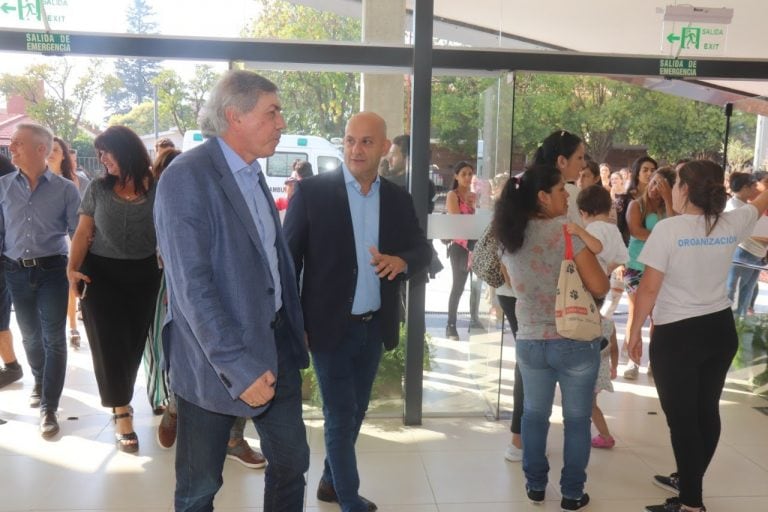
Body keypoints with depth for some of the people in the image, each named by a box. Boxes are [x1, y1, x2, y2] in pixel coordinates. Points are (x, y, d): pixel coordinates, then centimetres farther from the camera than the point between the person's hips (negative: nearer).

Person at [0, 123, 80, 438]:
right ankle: (40, 383, 43)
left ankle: (49, 407, 8)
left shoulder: (64, 189, -5)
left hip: (52, 270, -3)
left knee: (53, 338, -2)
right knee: (30, 335, 17)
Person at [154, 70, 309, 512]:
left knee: (292, 461, 17)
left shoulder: (254, 176, 8)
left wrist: (296, 331, 11)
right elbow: (191, 286, -22)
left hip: (275, 345, 7)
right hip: (217, 360, -7)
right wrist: (238, 369, -23)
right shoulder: (187, 177, -17)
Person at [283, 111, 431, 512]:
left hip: (374, 327, 5)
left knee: (355, 413, 19)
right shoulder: (312, 191, -10)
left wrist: (401, 262, -20)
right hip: (330, 326, -5)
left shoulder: (397, 198, 3)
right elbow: (288, 257, -8)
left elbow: (423, 250, 4)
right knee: (341, 416, 4)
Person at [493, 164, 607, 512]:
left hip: (530, 341, 4)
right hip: (574, 341, -4)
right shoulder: (566, 230, -15)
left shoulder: (509, 235, 1)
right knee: (577, 419, 12)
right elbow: (599, 287, -15)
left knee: (534, 415, 18)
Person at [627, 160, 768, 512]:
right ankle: (688, 480, 35)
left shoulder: (669, 229, -16)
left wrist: (635, 332, -6)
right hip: (721, 330, 7)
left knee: (682, 417, 3)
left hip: (677, 335, -6)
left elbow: (649, 288, -16)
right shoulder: (731, 224, -1)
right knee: (707, 410, 17)